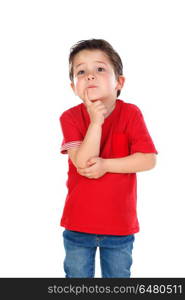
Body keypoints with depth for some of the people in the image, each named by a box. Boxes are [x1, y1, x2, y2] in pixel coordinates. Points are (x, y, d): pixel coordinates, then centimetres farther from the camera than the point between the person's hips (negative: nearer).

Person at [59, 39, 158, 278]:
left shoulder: (130, 113, -10)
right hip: (78, 224, 0)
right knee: (77, 276, 18)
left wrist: (106, 165, -21)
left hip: (120, 224, 0)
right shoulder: (70, 117, -10)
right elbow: (83, 163, -22)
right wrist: (96, 121, -29)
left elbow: (148, 160, -16)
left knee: (118, 276, 19)